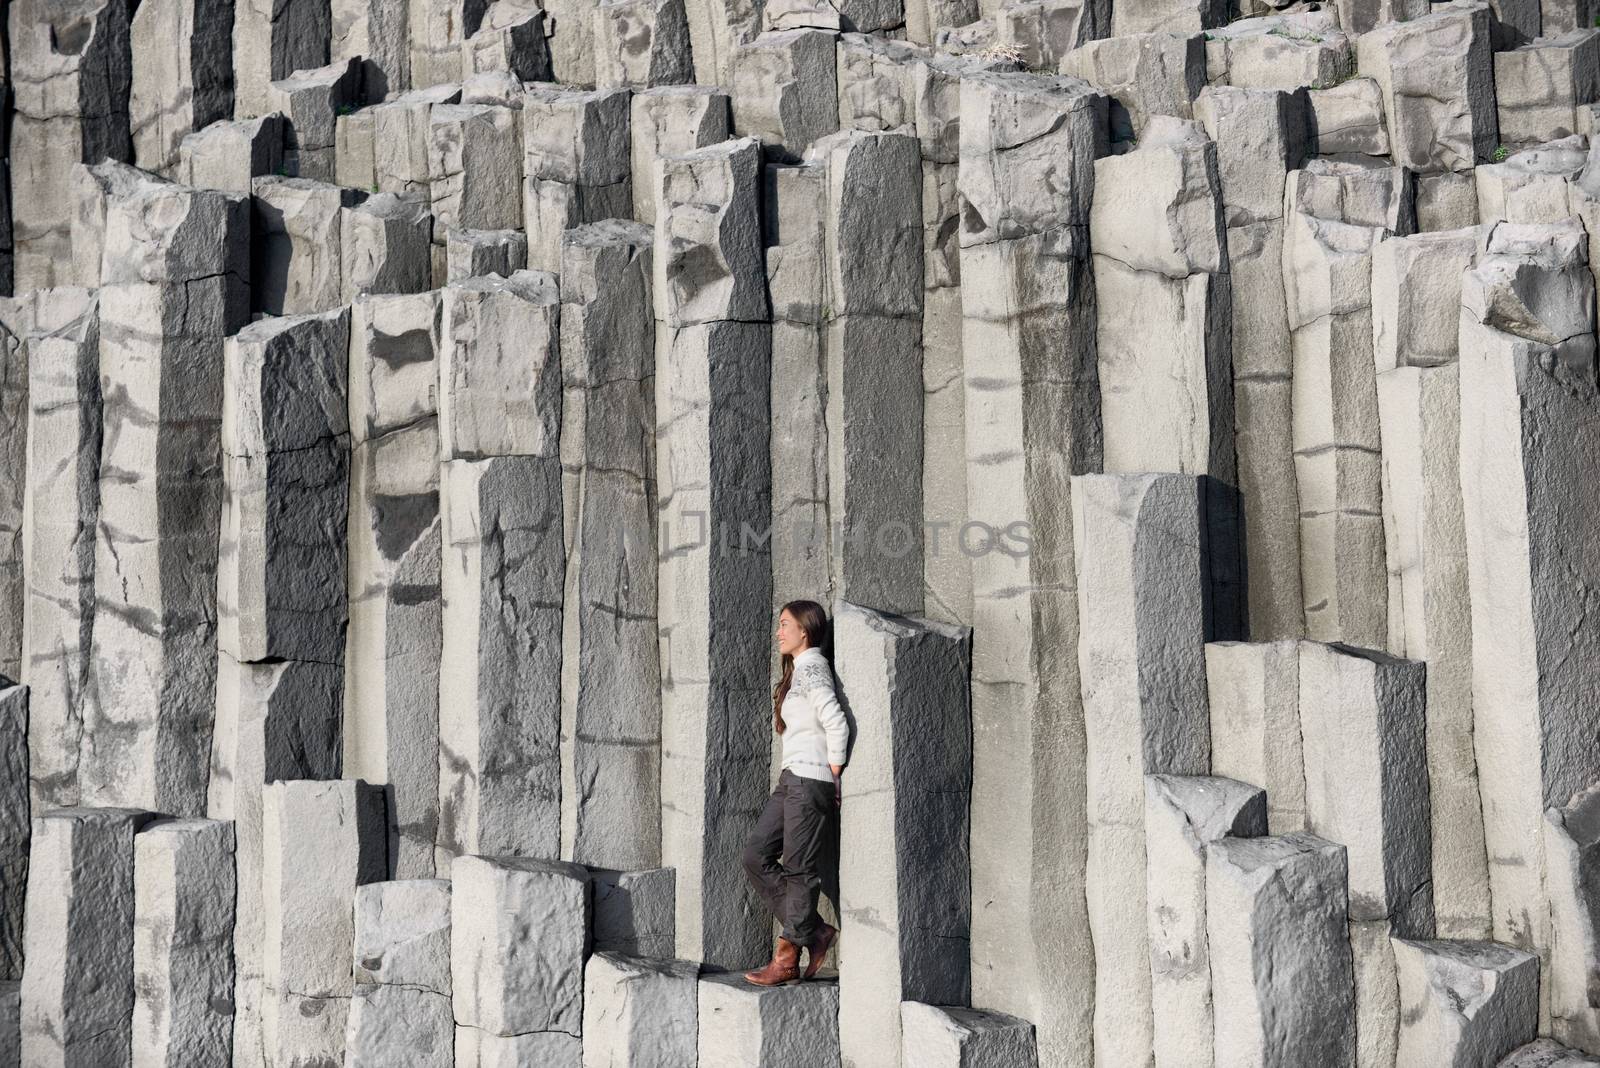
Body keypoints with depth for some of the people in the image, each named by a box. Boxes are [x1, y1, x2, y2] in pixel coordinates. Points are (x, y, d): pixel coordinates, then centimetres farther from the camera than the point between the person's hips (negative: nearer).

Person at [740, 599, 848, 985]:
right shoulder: (799, 670, 19)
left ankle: (787, 959, 2)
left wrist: (834, 775, -11)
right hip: (791, 780, 10)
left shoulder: (811, 667, -11)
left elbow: (837, 724, -20)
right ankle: (813, 931, 8)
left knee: (800, 869, -4)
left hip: (810, 780, -10)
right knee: (756, 855, 6)